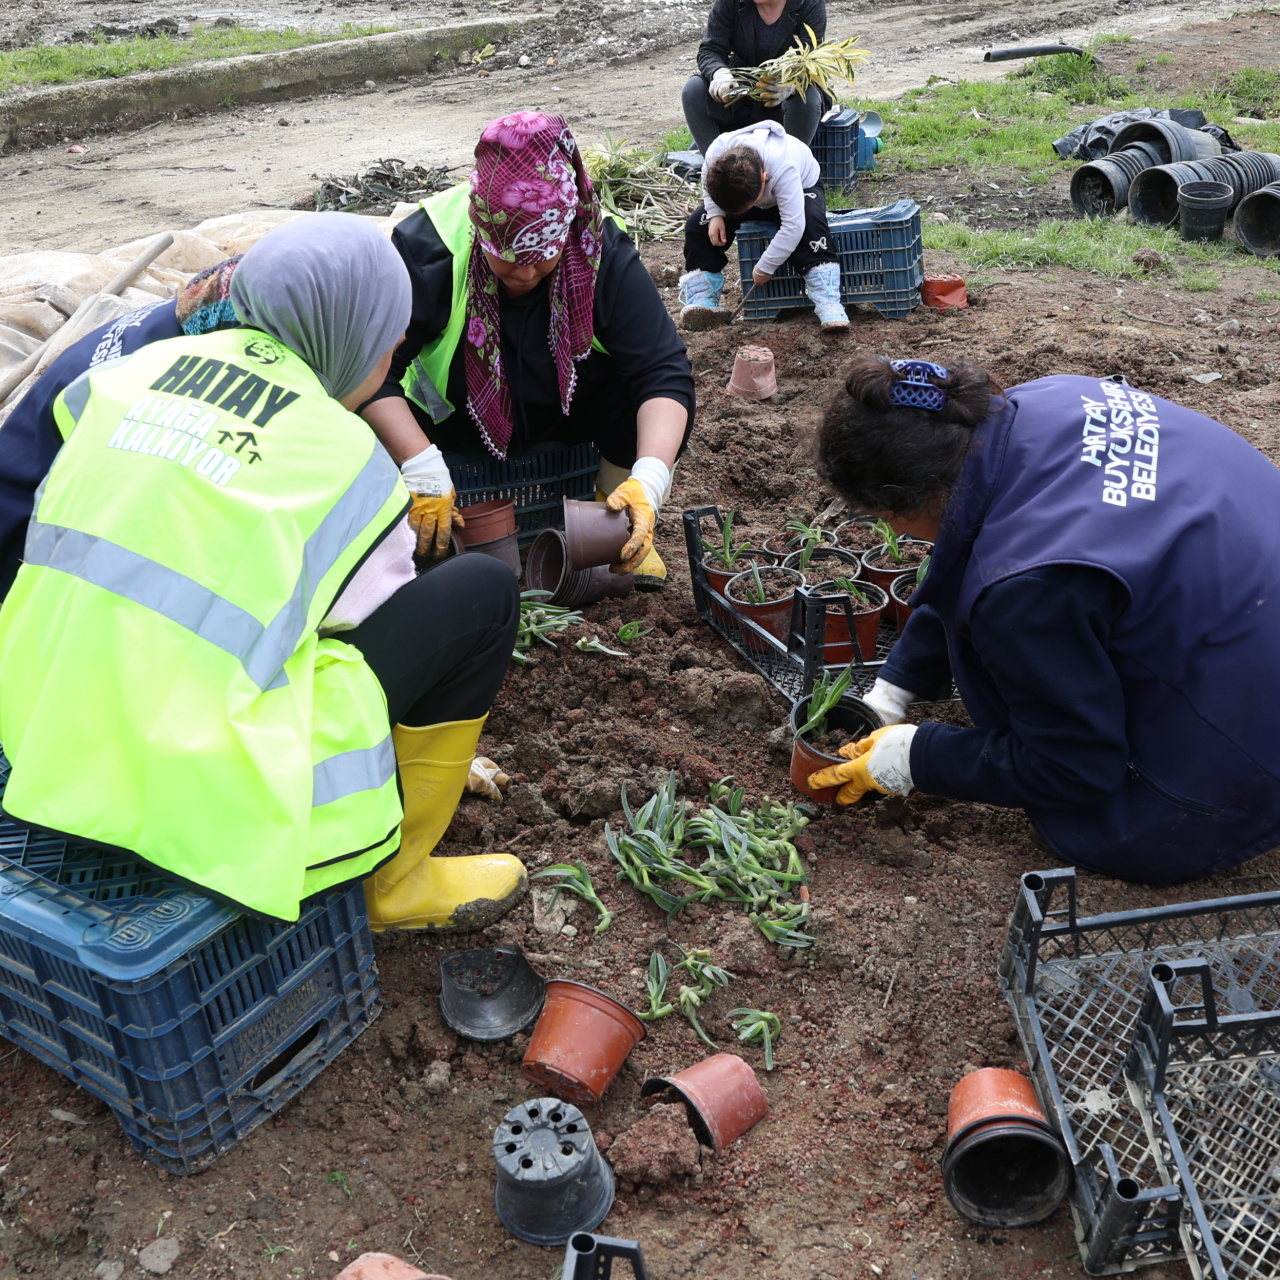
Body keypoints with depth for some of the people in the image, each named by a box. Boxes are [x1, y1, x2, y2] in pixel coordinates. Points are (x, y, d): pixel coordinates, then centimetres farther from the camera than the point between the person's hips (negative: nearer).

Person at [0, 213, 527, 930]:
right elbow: (387, 626, 5)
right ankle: (399, 881, 13)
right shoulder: (346, 454, -7)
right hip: (201, 800, -7)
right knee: (485, 591, 2)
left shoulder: (144, 366, 6)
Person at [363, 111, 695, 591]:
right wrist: (424, 472, -43)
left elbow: (664, 371, -29)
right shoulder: (425, 249, -30)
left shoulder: (604, 250, -25)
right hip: (451, 426, 0)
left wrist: (648, 479, -45)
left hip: (565, 414, 0)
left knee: (648, 384, -28)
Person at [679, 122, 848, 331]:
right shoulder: (717, 153, -33)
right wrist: (715, 214, -24)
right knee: (698, 224, -15)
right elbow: (708, 185, -8)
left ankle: (827, 301, -35)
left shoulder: (784, 170, -45)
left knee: (811, 225, -36)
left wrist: (765, 267, -36)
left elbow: (793, 226, -44)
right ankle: (701, 298, -9)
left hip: (802, 187, -4)